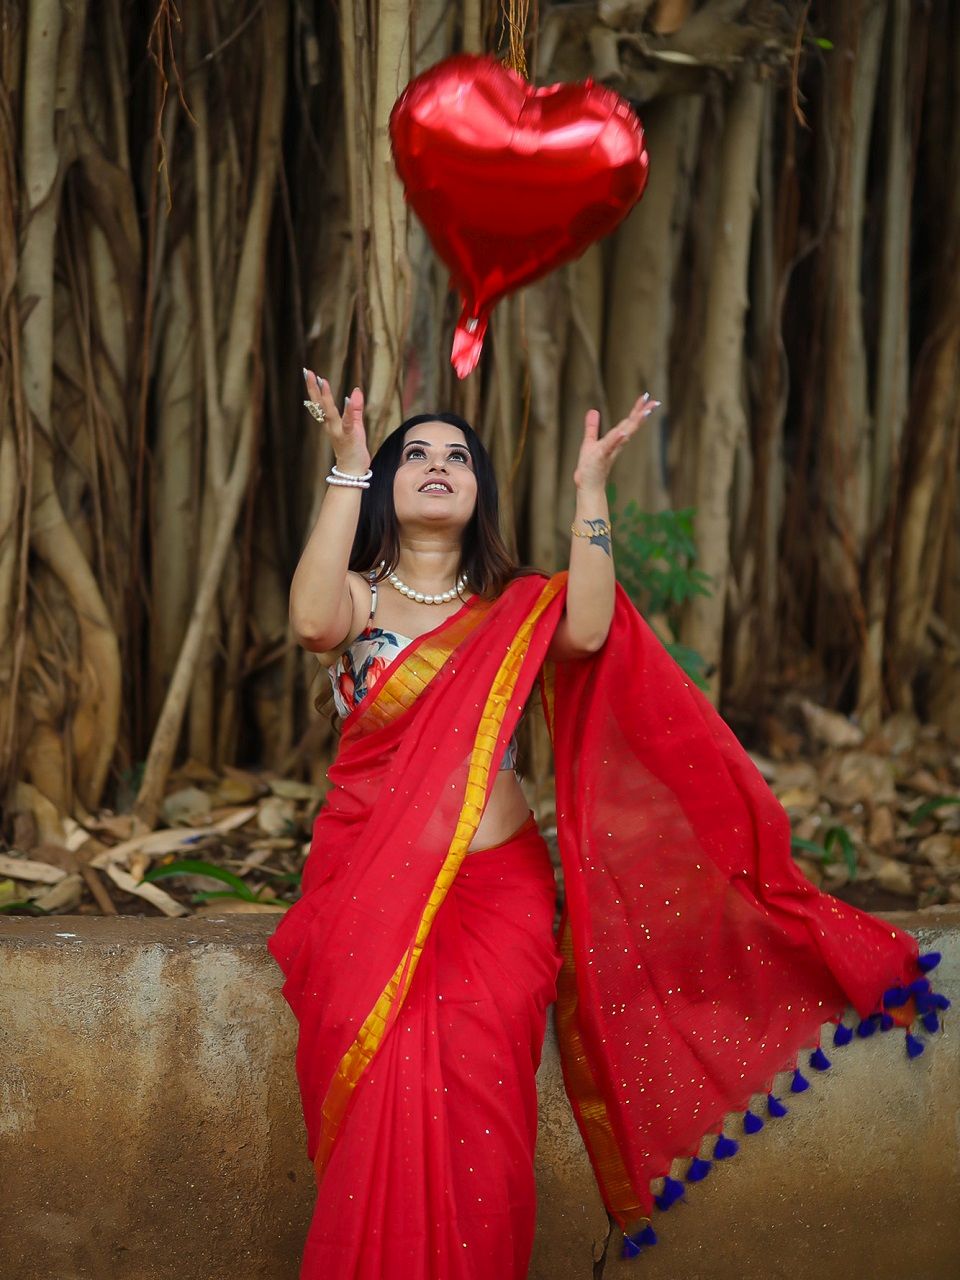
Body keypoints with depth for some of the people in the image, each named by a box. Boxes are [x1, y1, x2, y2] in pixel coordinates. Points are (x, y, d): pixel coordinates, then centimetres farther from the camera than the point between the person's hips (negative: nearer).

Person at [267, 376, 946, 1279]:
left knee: (474, 1126, -10)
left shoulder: (515, 608, 13)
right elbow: (313, 622, -17)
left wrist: (591, 489, -10)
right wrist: (347, 468, -17)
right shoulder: (359, 596, 8)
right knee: (387, 1123, -14)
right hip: (371, 895, -1)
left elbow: (586, 633, -10)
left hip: (497, 892, 1)